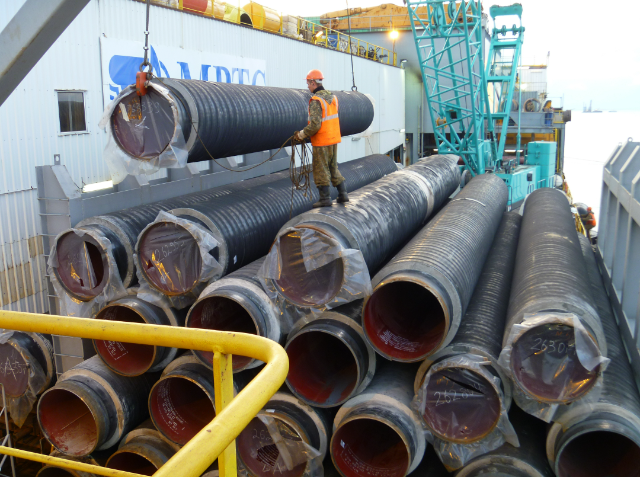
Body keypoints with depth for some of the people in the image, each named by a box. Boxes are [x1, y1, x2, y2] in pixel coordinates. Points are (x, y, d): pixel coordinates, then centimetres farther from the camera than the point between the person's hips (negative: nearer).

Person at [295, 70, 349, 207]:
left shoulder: (316, 100, -17)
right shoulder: (332, 97, 8)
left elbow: (315, 125, -24)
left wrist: (302, 134, -10)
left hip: (321, 142, -8)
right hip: (334, 139, 8)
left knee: (321, 171, 3)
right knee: (333, 168, 18)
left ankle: (325, 198, 7)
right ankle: (343, 194, 19)